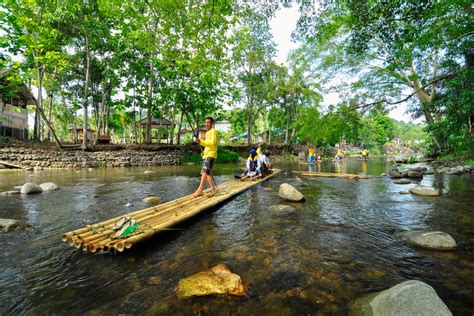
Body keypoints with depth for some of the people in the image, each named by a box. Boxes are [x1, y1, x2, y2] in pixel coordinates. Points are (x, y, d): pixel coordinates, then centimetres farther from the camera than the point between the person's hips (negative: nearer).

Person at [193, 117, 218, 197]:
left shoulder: (213, 131, -6)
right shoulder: (207, 132, 22)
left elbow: (212, 144, -19)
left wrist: (201, 142, -29)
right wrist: (204, 151, 16)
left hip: (211, 155, -10)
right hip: (206, 155, 10)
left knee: (204, 171, -20)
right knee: (206, 172, 11)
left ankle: (199, 190, -26)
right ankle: (213, 188, 20)